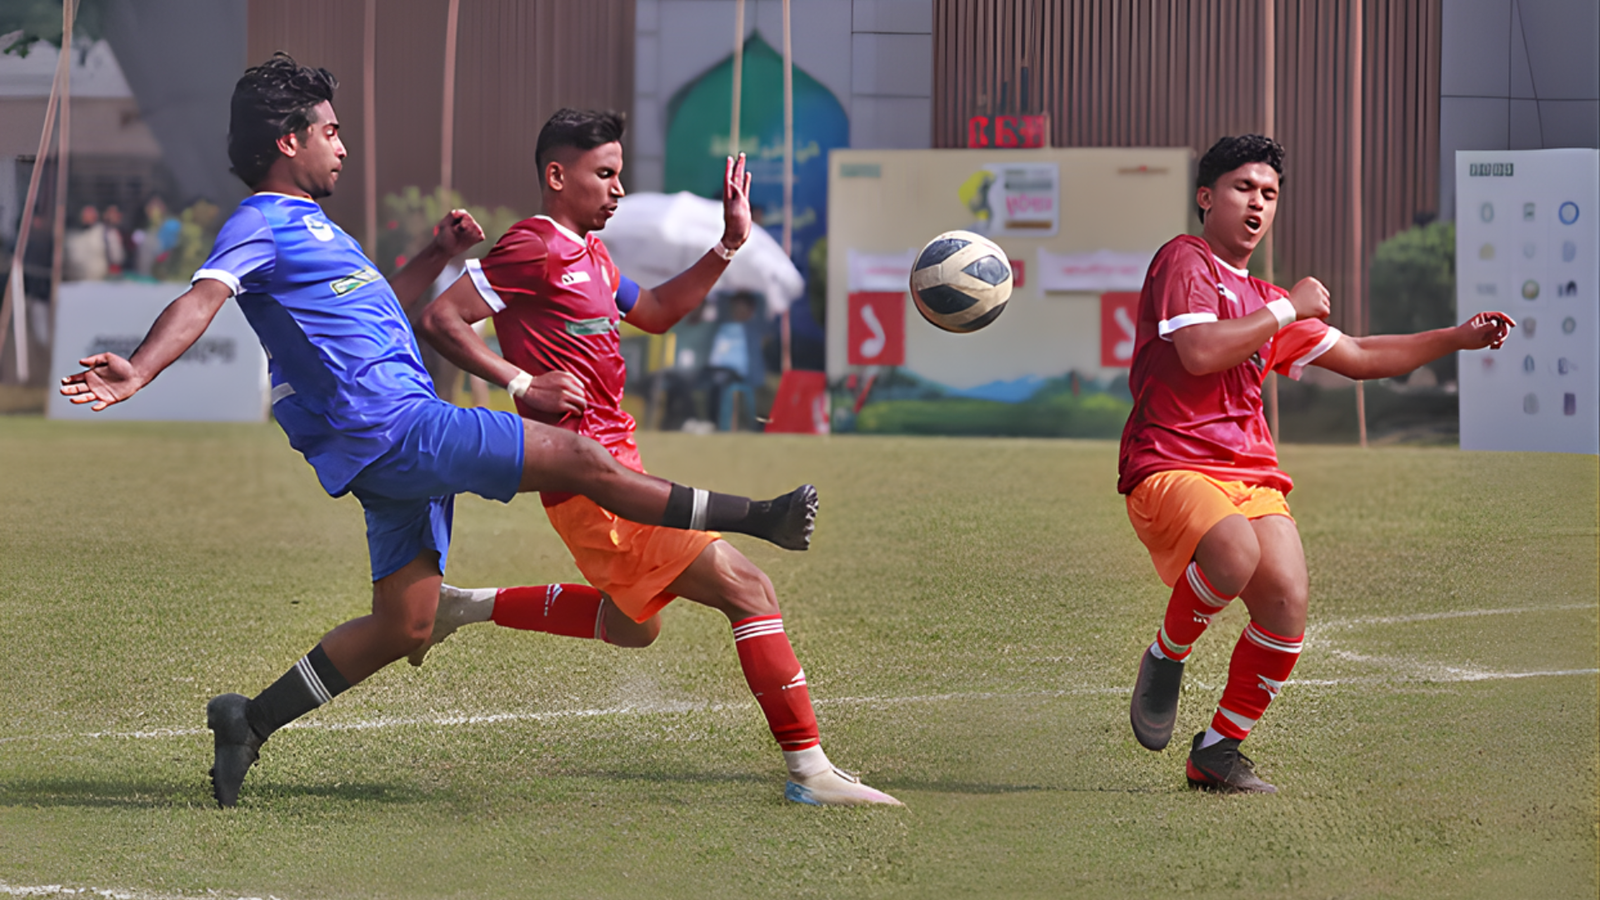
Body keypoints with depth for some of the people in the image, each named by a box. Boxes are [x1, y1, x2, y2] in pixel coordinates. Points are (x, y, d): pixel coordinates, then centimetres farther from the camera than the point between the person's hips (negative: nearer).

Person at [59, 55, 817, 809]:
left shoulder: (308, 225, 24)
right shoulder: (260, 224, -7)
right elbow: (202, 299, -23)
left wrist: (437, 256, 27)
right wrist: (136, 372, -40)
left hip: (392, 449, 11)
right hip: (388, 427, -11)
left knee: (404, 624, 10)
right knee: (576, 457, -8)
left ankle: (250, 721, 11)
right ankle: (753, 519, 1)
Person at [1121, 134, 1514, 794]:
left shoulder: (1270, 303, 25)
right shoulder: (1184, 260, 0)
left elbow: (1358, 357, 32)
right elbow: (1198, 352, -16)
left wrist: (1458, 338, 25)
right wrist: (1287, 310, -8)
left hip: (1252, 473, 7)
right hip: (1170, 467, -7)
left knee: (1288, 602, -16)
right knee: (1236, 554, -36)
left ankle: (1218, 751, 2)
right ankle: (1165, 659, -6)